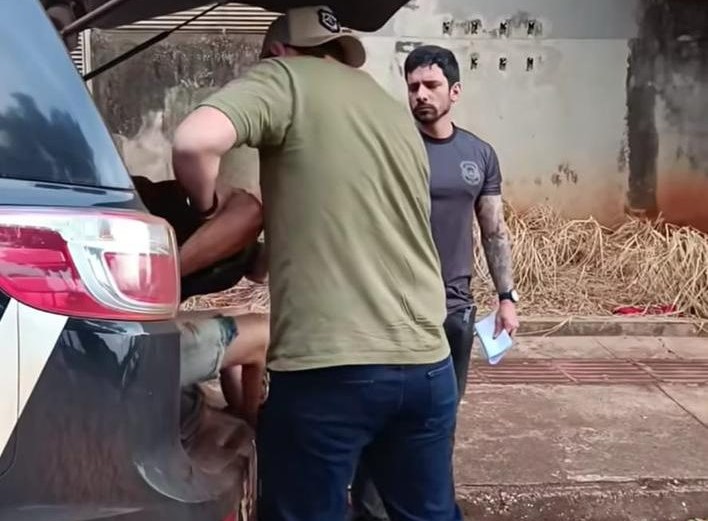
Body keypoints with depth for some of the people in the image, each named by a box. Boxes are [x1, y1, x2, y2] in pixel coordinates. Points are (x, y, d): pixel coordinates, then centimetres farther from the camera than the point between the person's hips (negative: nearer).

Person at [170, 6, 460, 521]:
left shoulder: (286, 78, 0)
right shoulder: (397, 112, 20)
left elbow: (195, 142, -17)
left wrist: (209, 206, 2)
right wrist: (269, 236, 31)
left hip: (325, 368, -6)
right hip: (426, 362, 7)